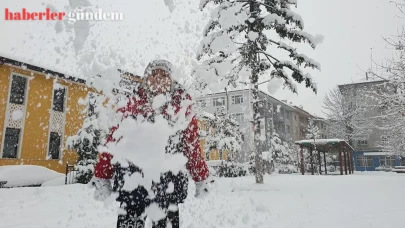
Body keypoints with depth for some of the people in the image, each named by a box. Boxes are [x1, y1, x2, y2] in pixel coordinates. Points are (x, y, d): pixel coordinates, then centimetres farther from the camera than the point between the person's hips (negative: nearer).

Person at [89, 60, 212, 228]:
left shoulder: (182, 105, 5)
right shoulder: (131, 104, 5)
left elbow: (192, 143, 7)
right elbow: (113, 140, 4)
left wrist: (202, 179, 7)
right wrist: (102, 177, 3)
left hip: (169, 183, 0)